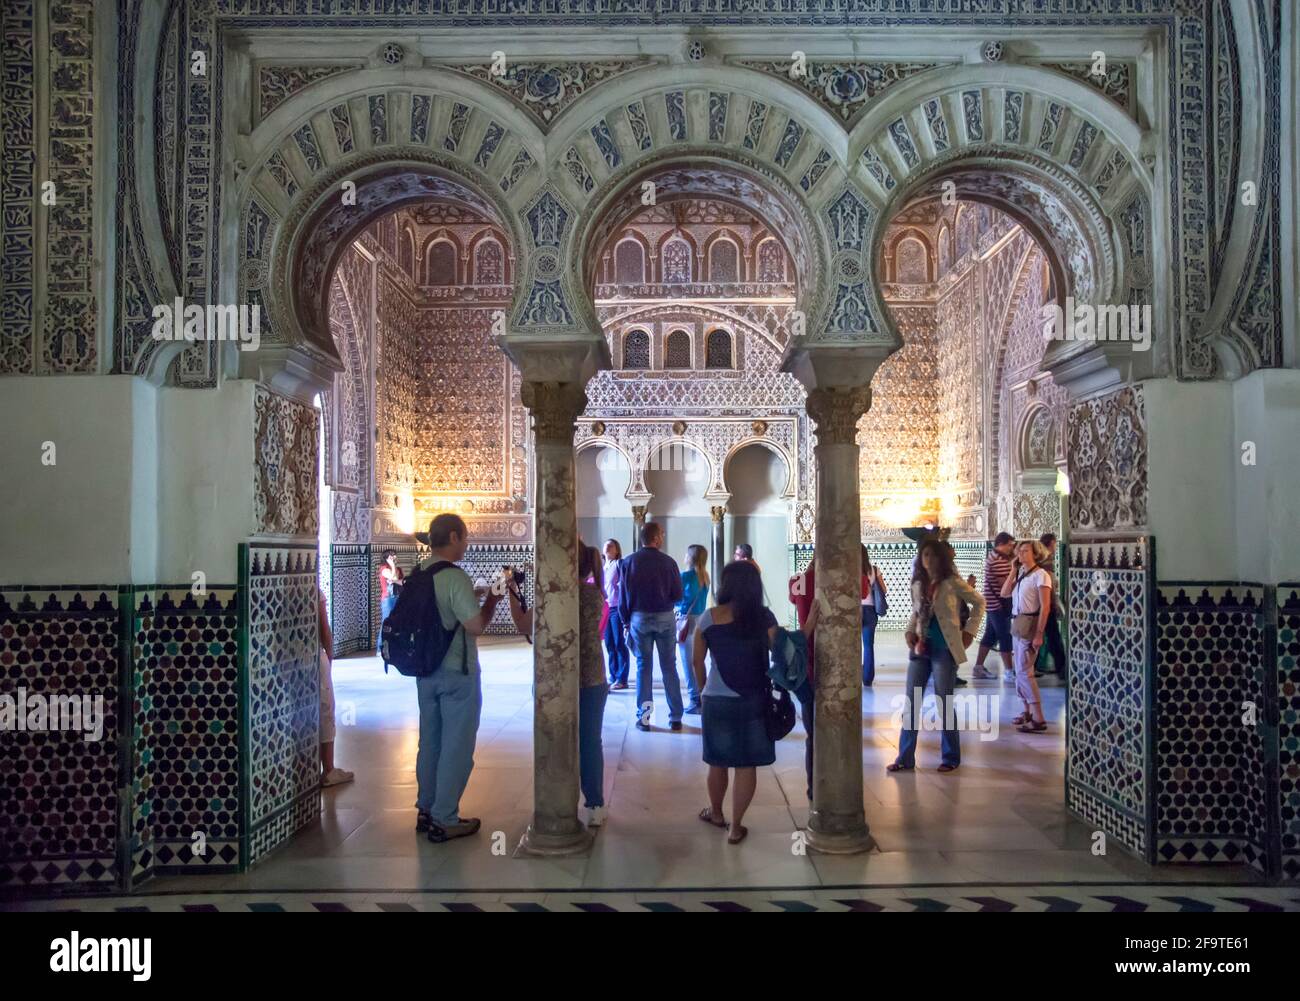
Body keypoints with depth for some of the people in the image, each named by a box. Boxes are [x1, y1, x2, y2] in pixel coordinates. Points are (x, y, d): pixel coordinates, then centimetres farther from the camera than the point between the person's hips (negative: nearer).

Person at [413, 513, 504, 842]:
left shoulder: (419, 574, 6)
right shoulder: (455, 577, -20)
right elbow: (476, 625, -23)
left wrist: (477, 595, 15)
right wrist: (493, 597, -8)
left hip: (426, 672, 8)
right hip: (457, 673, -8)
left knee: (430, 743, 17)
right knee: (456, 748, 1)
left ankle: (426, 810, 27)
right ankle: (444, 820, 6)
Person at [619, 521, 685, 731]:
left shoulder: (628, 562, -4)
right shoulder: (668, 562, -8)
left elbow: (624, 595, -1)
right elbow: (678, 594, -6)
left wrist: (626, 620, 8)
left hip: (639, 618, 1)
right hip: (665, 618, -1)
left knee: (643, 666, 8)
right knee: (669, 666, 7)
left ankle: (644, 717, 7)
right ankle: (675, 717, 10)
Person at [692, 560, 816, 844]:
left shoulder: (709, 618, -4)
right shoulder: (763, 617, -7)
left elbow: (697, 661, 2)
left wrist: (703, 688, 19)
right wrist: (809, 626, -4)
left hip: (717, 701, 1)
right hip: (753, 701, -1)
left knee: (718, 761, 18)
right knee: (747, 765, 8)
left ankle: (716, 812, 38)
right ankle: (735, 826, 12)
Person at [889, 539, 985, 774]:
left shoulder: (952, 582, -8)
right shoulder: (917, 585, 7)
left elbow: (979, 602, 1)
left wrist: (969, 631, -3)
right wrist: (910, 631, 4)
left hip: (944, 649, -5)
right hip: (920, 648, 5)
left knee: (944, 704, 2)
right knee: (910, 703, 4)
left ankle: (951, 758, 18)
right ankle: (905, 758, 11)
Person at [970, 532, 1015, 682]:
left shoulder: (993, 557, 17)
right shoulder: (998, 561, -17)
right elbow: (1004, 583, -22)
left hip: (994, 603, 10)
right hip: (999, 604, -10)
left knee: (990, 635, 12)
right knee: (1005, 637, -4)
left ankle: (978, 668, 15)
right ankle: (1008, 670, 1)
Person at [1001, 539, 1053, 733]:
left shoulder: (1040, 575, -12)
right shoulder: (1021, 574, 11)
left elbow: (1045, 607, -15)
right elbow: (1004, 593, 6)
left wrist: (1039, 634, -20)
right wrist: (1013, 571, 2)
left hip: (1029, 625, -8)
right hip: (1017, 624, 8)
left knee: (1024, 671, -10)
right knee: (1020, 671, 13)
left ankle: (1038, 719, -9)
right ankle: (1028, 711, 25)